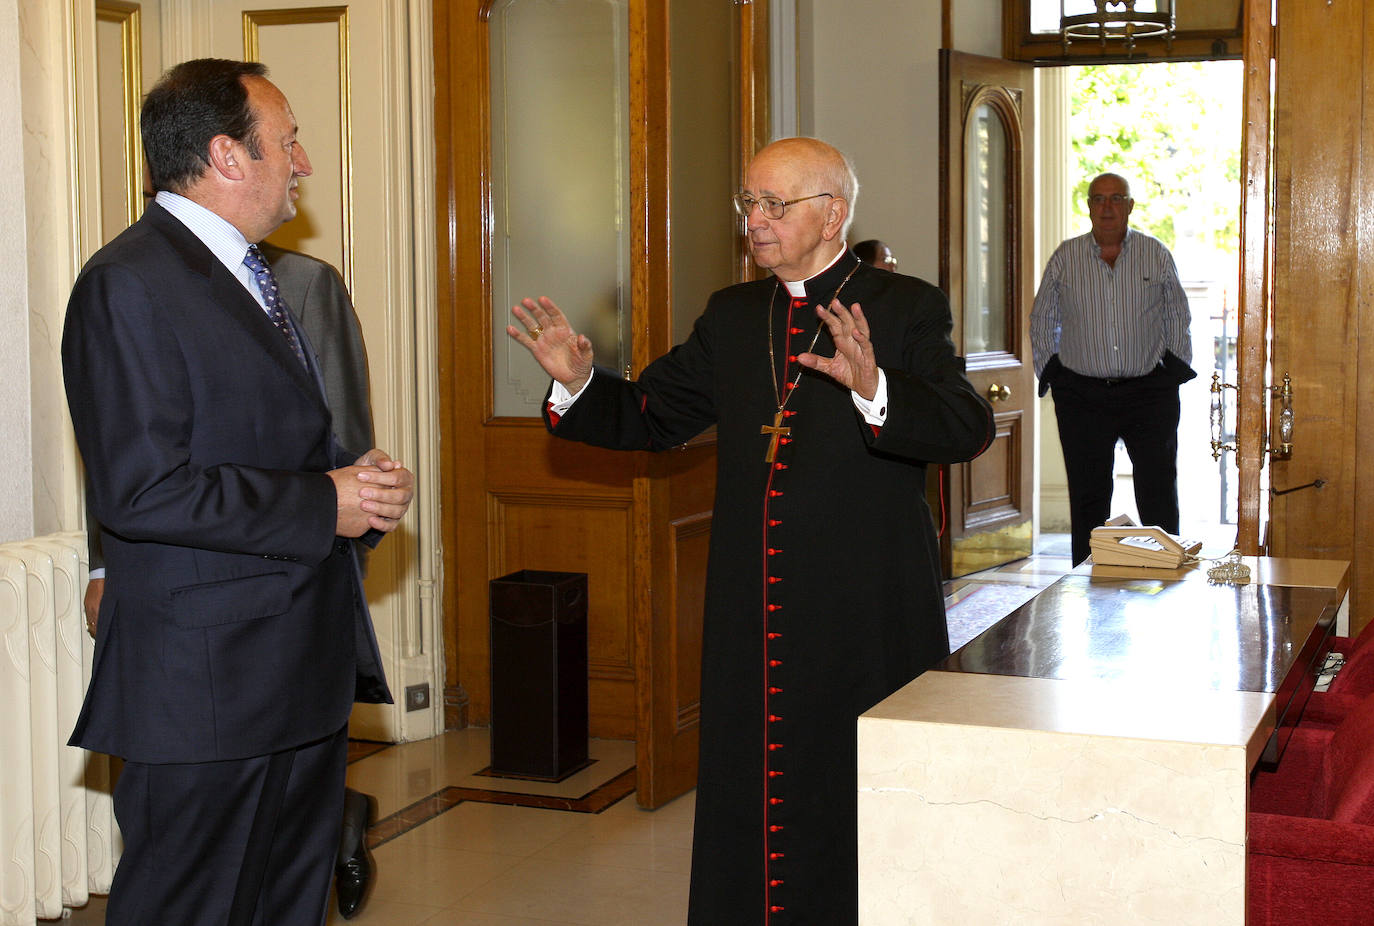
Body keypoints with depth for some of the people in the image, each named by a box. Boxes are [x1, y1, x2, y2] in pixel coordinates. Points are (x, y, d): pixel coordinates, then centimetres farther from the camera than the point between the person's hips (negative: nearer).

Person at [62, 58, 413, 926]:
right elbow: (142, 491, -23)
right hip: (207, 680, -9)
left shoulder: (251, 272, 17)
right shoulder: (128, 284, -15)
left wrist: (359, 477, 2)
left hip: (306, 662, 10)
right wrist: (322, 505, -18)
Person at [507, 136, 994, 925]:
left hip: (866, 625, -4)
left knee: (865, 816, 4)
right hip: (753, 625, 5)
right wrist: (579, 382, -5)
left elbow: (969, 428, -17)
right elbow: (651, 415, 14)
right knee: (748, 796, 11)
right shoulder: (732, 316, 12)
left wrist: (873, 388, -35)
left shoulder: (907, 308, -3)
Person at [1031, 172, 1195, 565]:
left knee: (1159, 494, 0)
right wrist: (1050, 374, 5)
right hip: (1083, 395, 0)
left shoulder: (1156, 255, 5)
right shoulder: (1065, 258, 5)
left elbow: (1177, 318, 13)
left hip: (1148, 391, 0)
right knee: (1088, 497, 4)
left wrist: (1176, 369, 5)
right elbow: (1042, 322, 12)